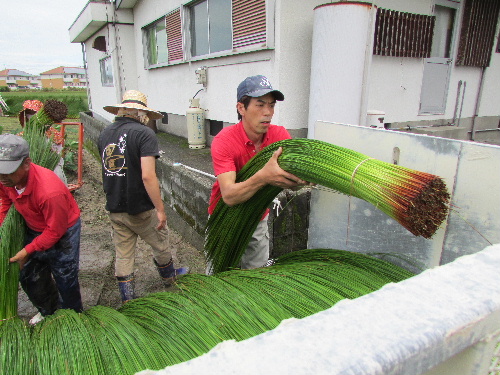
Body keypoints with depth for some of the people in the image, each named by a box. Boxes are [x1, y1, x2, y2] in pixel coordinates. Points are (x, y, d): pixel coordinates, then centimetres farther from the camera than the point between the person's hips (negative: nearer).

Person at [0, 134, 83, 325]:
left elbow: (55, 231, -25)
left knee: (64, 278, 4)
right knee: (29, 276, 19)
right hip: (34, 229, 7)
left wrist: (27, 251, -17)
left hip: (63, 231, -7)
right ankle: (48, 310, 45)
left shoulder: (50, 191, -39)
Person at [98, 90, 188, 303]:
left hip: (115, 209, 6)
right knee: (160, 246, 20)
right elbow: (148, 176, -25)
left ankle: (127, 303, 29)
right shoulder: (144, 134, -17)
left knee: (123, 256, 16)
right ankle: (170, 278, 44)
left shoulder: (105, 134, 4)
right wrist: (160, 209, -19)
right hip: (141, 209, -5)